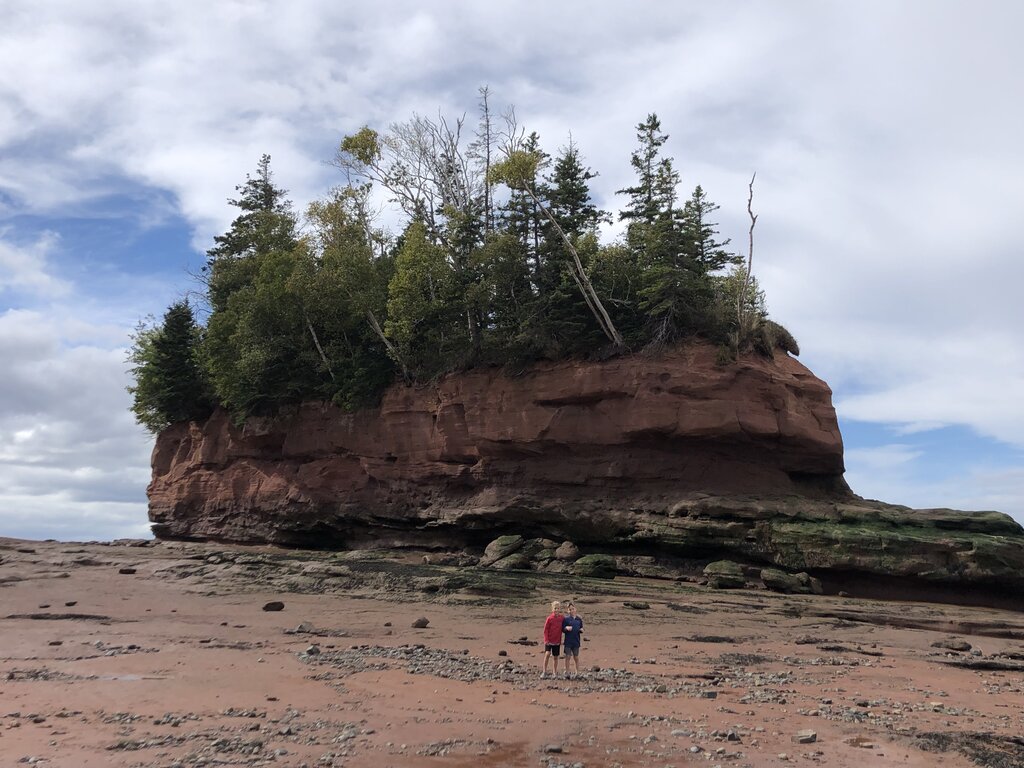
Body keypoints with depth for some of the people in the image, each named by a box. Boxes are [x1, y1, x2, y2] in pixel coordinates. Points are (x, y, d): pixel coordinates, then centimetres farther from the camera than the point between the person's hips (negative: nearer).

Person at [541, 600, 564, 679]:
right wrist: (546, 639, -11)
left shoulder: (562, 618, -1)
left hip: (557, 641, 3)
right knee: (547, 654, -17)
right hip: (549, 641, -3)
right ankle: (544, 671, -5)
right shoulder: (549, 618, -10)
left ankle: (555, 672, 24)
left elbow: (562, 629, 10)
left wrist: (561, 640, 9)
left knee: (555, 657, 10)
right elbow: (546, 629, -6)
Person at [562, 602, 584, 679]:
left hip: (576, 641, 2)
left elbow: (581, 628, 15)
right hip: (568, 642, -2)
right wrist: (566, 628, -20)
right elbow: (562, 629, 0)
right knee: (568, 657, 1)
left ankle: (577, 673, 17)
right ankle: (567, 673, 10)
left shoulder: (579, 619, 7)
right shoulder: (566, 619, -1)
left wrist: (581, 630, -7)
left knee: (576, 657, 9)